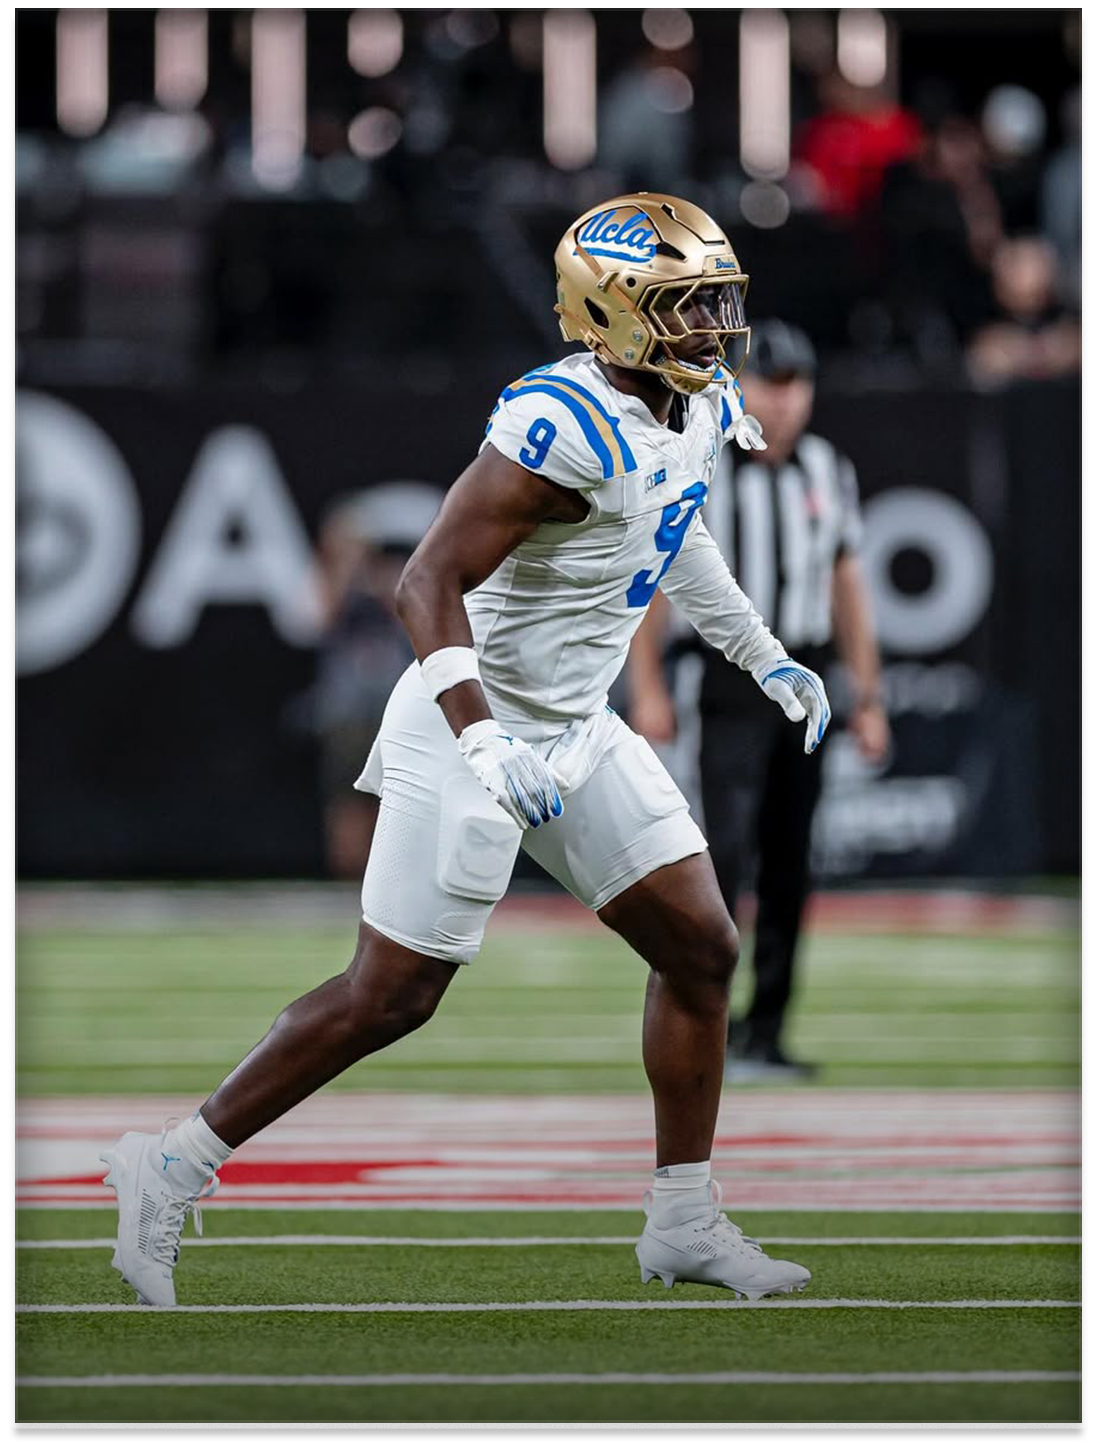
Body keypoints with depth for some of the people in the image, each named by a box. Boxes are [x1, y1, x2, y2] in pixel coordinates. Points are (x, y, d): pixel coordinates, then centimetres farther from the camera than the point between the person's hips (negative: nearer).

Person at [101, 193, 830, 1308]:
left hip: (575, 732, 9)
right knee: (389, 996, -2)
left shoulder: (699, 409, 2)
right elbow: (428, 585, -28)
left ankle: (682, 1225, 16)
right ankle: (172, 1170, 11)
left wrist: (762, 659, 27)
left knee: (701, 951, 6)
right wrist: (489, 751, -37)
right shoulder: (564, 427, -26)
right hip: (473, 725, -9)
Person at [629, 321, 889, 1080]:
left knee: (790, 866, 5)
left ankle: (764, 1037, 10)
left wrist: (869, 695, 12)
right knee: (727, 845, -18)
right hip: (727, 682, -5)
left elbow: (847, 584, 16)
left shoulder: (829, 471, 11)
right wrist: (647, 690, -11)